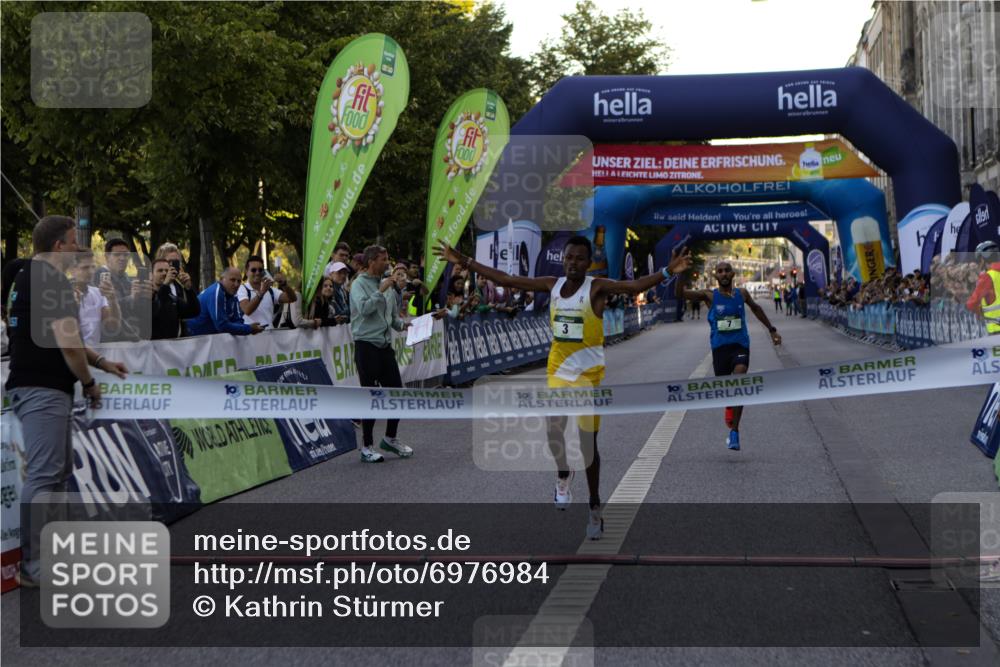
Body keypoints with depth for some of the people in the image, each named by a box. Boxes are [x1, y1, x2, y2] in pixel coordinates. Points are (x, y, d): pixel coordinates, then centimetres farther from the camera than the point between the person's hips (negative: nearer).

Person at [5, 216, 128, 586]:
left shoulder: (28, 277, 18)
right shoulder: (53, 281, -15)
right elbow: (67, 342, -20)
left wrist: (101, 361, 22)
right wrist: (89, 382, -6)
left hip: (40, 388, 11)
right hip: (42, 390, -11)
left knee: (59, 469, 17)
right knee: (44, 473, -10)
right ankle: (32, 565, -7)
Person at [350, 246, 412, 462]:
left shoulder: (388, 285, 13)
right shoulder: (359, 284, -8)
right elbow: (364, 308, -26)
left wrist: (402, 324, 4)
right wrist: (381, 291, -23)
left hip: (385, 345, 7)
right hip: (366, 345, -7)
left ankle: (390, 438, 25)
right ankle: (366, 447, 7)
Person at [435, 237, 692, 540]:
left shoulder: (597, 287, -13)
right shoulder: (552, 284, 0)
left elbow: (635, 286, -29)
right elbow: (506, 279, 4)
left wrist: (667, 272, -46)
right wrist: (464, 261, 2)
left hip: (589, 372, -4)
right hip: (558, 369, 4)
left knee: (588, 442, 1)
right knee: (553, 431, 1)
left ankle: (595, 507, 14)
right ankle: (563, 475, 34)